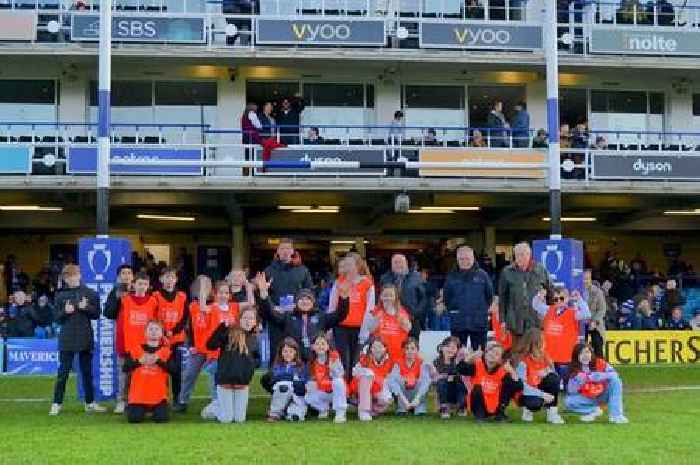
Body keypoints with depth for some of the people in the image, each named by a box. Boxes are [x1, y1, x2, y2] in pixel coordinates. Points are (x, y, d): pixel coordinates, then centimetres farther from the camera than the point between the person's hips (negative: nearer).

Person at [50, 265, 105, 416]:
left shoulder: (90, 293, 4)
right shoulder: (60, 295, 4)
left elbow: (96, 314, 3)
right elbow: (57, 318, 4)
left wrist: (87, 307, -15)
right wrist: (65, 311, -15)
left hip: (85, 339, 1)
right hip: (66, 339, -1)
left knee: (87, 371, 9)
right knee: (63, 372, -2)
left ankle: (90, 403, 17)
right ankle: (57, 403, 4)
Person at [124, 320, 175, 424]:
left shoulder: (166, 351, 6)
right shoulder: (136, 350, 9)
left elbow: (173, 370, -6)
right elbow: (125, 367, 1)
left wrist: (159, 361, -15)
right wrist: (139, 361, -12)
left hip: (159, 396, 0)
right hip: (138, 395, 0)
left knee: (161, 418, -18)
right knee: (134, 418, -17)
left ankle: (155, 409, 18)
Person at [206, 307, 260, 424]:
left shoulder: (254, 339, 7)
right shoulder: (229, 332, -7)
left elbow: (257, 359, 20)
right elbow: (210, 345, -20)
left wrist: (252, 364, -3)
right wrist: (222, 327, -29)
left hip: (243, 383, 4)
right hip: (225, 380, -4)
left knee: (240, 419, 6)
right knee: (226, 419, -2)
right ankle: (214, 407, 28)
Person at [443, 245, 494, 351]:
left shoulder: (482, 275, 1)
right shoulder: (452, 276, 4)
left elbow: (489, 295, 8)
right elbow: (446, 297, 11)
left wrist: (484, 310, 7)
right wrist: (451, 310, 6)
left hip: (479, 323, -1)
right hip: (457, 323, 1)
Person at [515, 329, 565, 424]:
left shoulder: (544, 357, -2)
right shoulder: (523, 361, -19)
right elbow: (522, 386, -24)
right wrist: (542, 394, -30)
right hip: (526, 394, -5)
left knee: (554, 378, -22)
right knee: (536, 403, -38)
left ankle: (552, 413, -16)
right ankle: (527, 409, 0)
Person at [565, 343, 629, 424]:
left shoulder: (600, 363, -8)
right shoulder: (574, 370, -9)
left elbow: (614, 374, -20)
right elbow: (571, 391, -12)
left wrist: (598, 376, -33)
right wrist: (579, 381, -29)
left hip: (602, 395, 1)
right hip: (586, 398, -1)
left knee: (615, 380, -23)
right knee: (568, 401, -27)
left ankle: (615, 415, -25)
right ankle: (594, 410, -8)